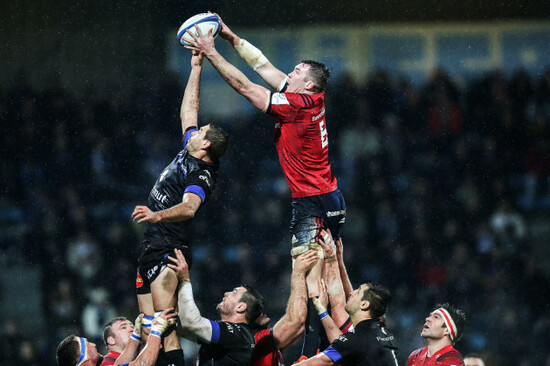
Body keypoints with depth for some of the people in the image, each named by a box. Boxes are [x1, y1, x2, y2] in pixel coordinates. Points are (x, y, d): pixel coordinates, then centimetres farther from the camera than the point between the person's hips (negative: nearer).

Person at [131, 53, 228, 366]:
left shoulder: (201, 176, -12)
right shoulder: (189, 155, 15)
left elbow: (189, 207, -32)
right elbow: (188, 112, 28)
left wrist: (157, 215, -51)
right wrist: (196, 69, 30)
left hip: (168, 252, -10)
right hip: (153, 249, 10)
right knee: (149, 333, 3)